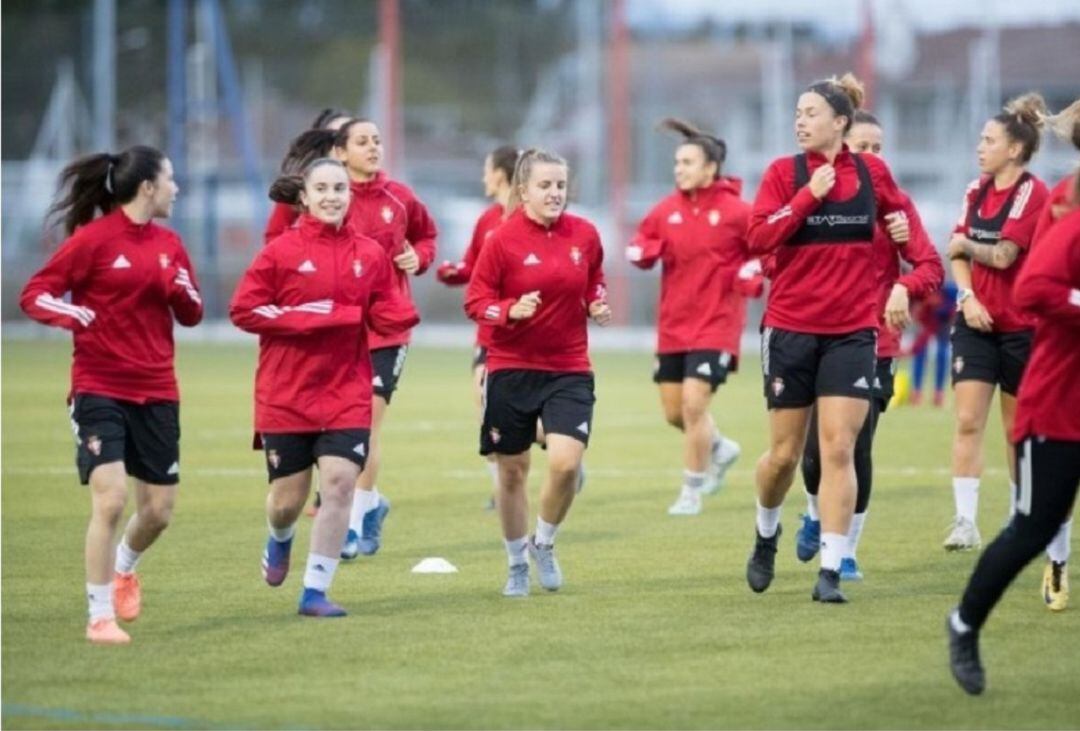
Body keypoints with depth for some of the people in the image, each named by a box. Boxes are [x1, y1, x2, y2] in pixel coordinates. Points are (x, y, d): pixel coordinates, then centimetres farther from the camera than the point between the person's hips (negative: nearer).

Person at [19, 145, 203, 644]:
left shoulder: (169, 244, 8)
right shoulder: (93, 238, -9)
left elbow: (192, 316, 16)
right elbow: (33, 294, -8)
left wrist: (181, 290, -6)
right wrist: (68, 313, -28)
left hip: (156, 392, 6)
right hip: (100, 390, -6)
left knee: (159, 509, 7)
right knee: (110, 498, -17)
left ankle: (124, 568, 41)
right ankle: (100, 617, -5)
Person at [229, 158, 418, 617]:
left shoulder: (369, 254, 3)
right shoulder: (281, 251, -4)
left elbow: (384, 315, 7)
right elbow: (243, 310, -6)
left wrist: (403, 317, -17)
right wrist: (305, 318, -16)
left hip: (347, 393, 1)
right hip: (286, 394, -1)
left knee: (339, 481, -14)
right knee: (288, 498, 5)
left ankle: (315, 591, -3)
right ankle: (280, 540, 44)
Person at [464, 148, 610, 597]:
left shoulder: (585, 236, 0)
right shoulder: (503, 240, -9)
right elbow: (475, 301, -5)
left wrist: (597, 306, -3)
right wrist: (511, 310, -23)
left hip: (569, 370, 1)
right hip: (511, 370, -1)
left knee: (566, 462, -17)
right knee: (512, 471, 8)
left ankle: (544, 544, 11)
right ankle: (517, 564, 28)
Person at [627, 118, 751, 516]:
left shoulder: (735, 211, -8)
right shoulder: (666, 210, 5)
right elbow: (643, 247, 13)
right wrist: (642, 252, -10)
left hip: (716, 325, -6)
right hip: (673, 326, 6)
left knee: (694, 404, -14)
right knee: (674, 411, 8)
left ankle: (691, 491, 1)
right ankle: (720, 449, 38)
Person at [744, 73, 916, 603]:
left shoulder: (871, 172, 2)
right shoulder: (784, 172, -3)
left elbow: (899, 216, 20)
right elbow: (758, 237, -14)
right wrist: (808, 196, -20)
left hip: (852, 331, 0)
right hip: (791, 328, 0)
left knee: (839, 449, -8)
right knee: (784, 453, 7)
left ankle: (831, 572, -5)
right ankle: (766, 535, 36)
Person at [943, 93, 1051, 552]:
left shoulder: (1033, 194, -12)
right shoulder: (977, 191, 7)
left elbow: (1002, 256, -18)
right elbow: (958, 254, 9)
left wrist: (966, 243, -1)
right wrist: (967, 295, -7)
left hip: (1021, 326, -5)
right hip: (977, 321, 5)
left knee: (1018, 428, 7)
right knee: (967, 421, -7)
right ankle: (965, 522, -9)